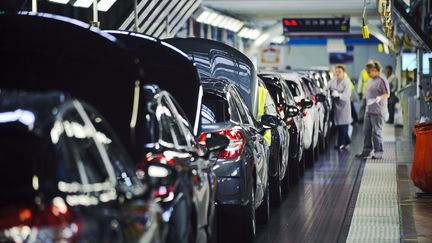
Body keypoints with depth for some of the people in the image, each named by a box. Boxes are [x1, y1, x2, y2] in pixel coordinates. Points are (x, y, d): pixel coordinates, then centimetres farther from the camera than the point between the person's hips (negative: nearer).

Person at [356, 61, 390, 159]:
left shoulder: (382, 80, -12)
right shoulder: (370, 80, 16)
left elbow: (387, 94, -15)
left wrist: (379, 98, -29)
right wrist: (365, 97, 16)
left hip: (377, 111, -9)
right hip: (368, 110, 9)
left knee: (377, 132, -4)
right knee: (366, 131, 10)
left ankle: (378, 152, 4)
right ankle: (366, 151, 18)